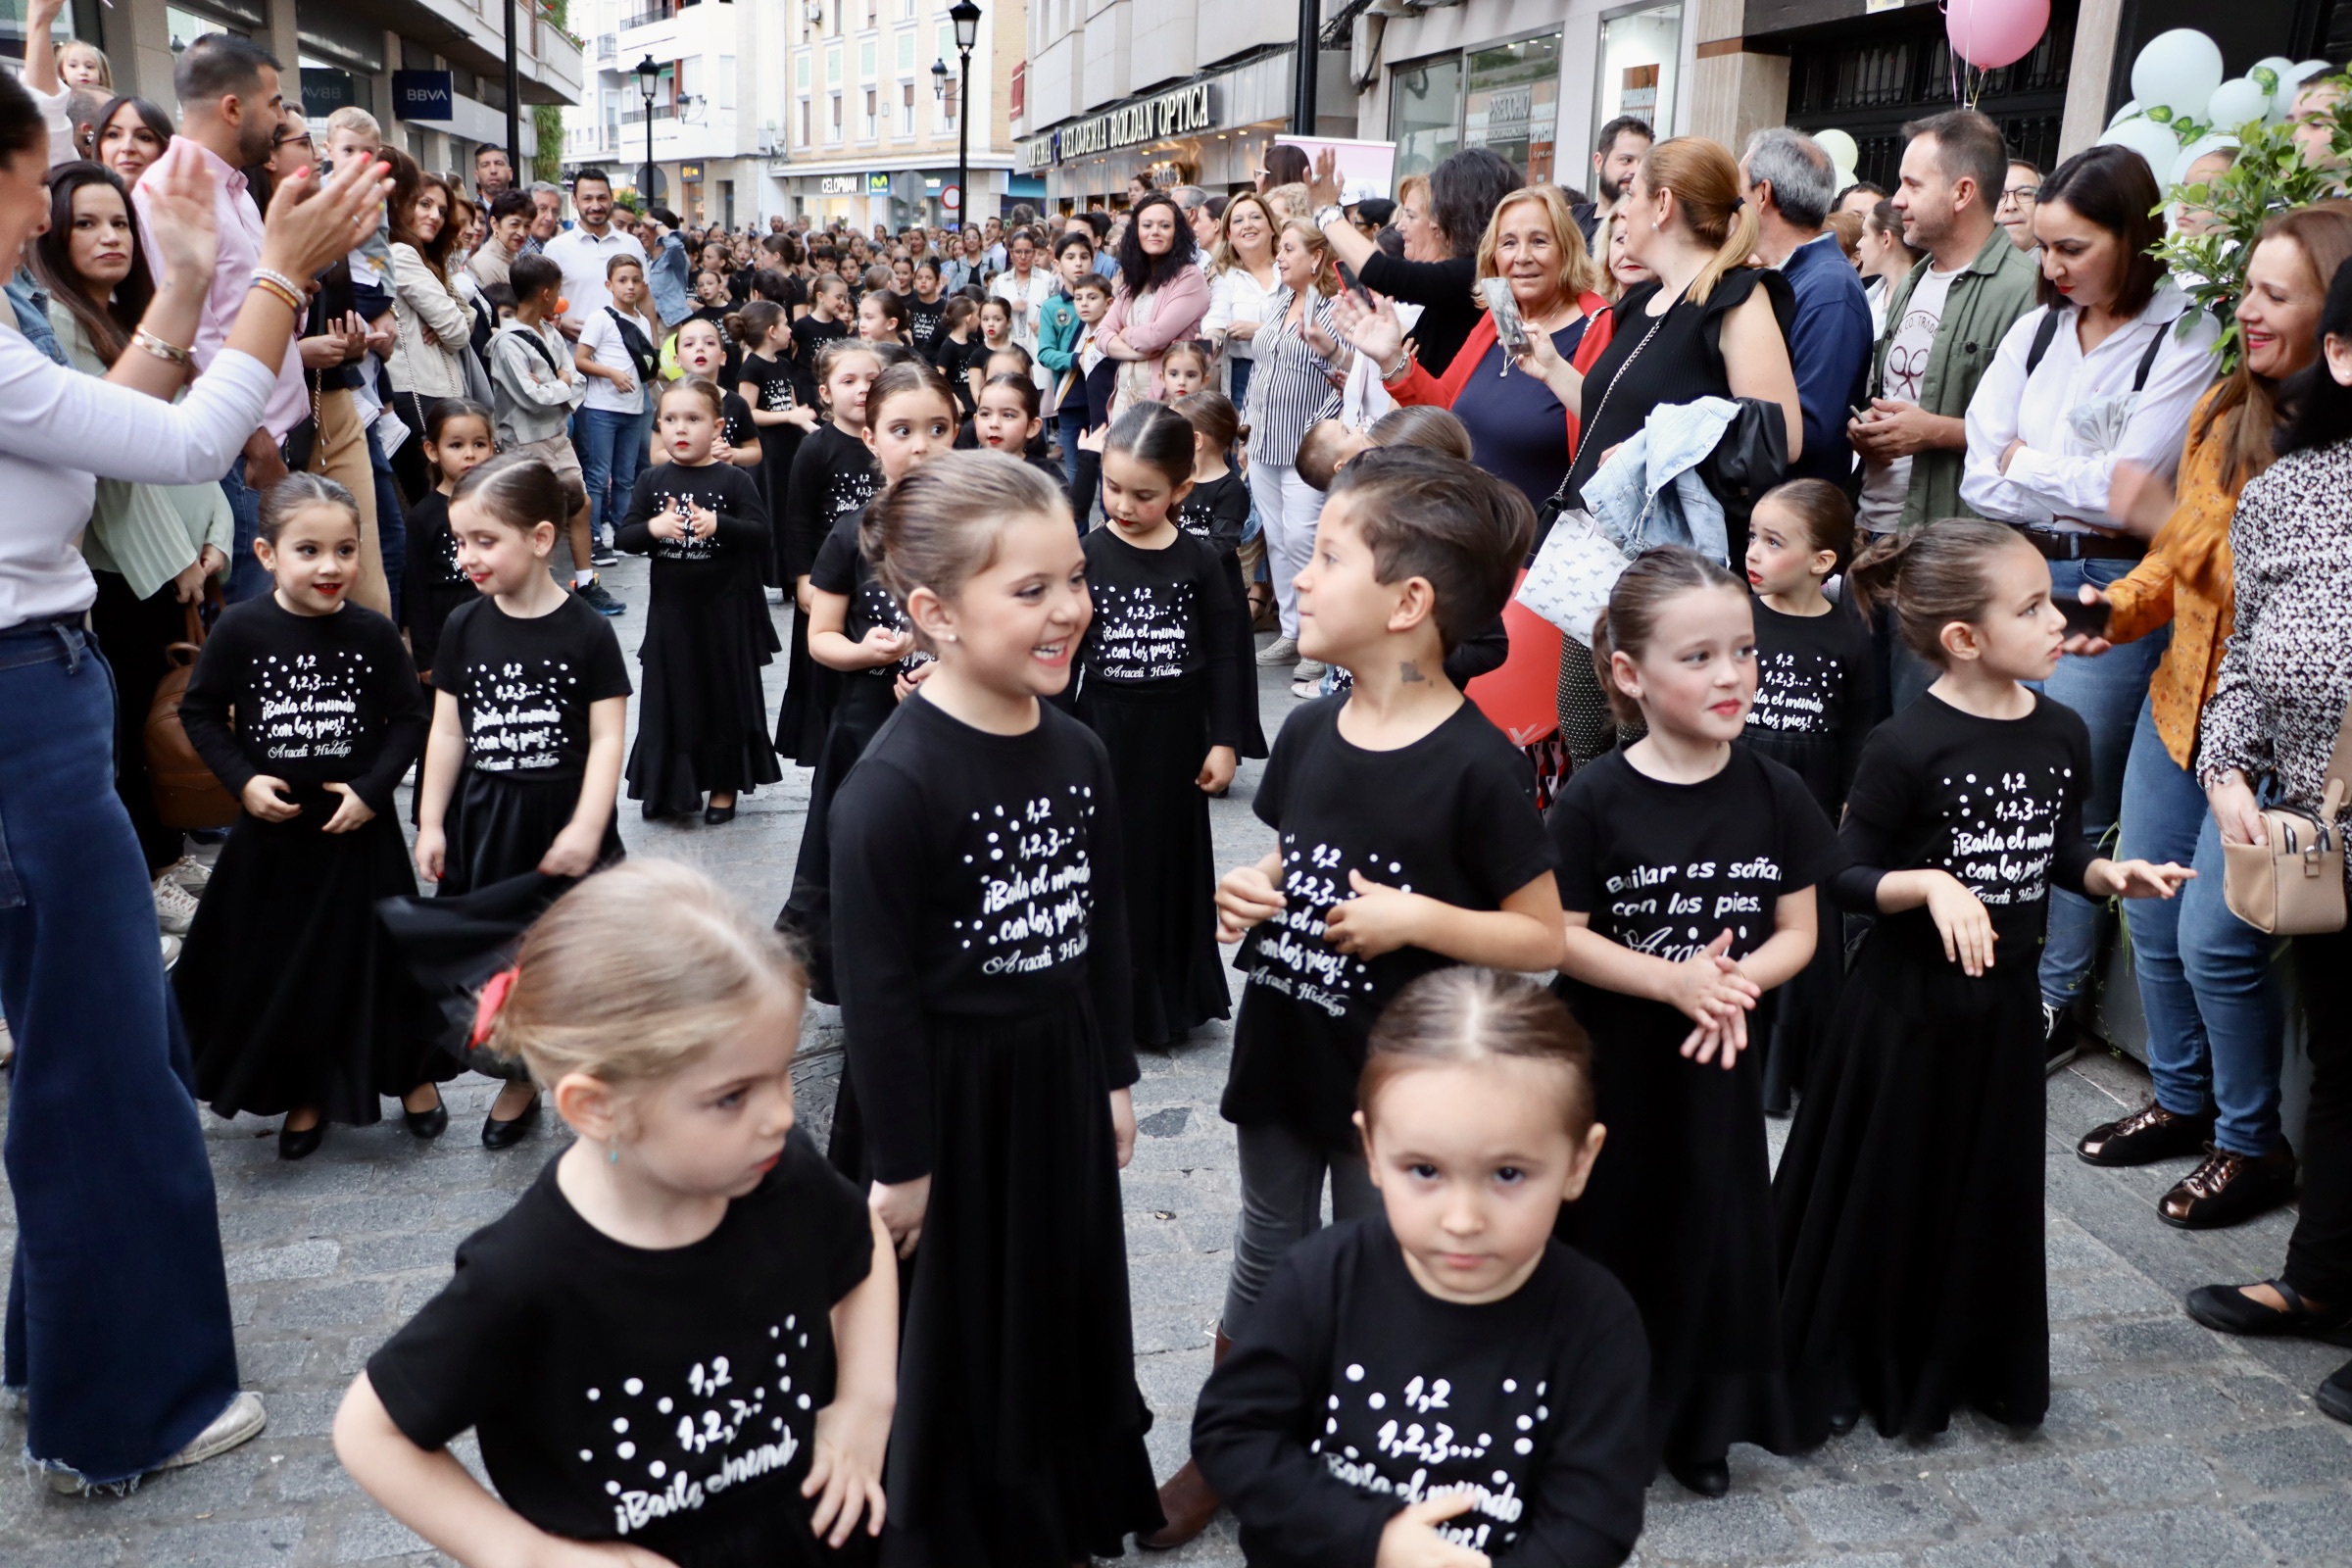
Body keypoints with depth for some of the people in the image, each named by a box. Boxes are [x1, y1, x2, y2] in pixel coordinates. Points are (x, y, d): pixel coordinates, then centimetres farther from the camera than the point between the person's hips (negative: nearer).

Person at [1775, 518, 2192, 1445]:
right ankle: (1841, 1370, 24)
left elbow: (2063, 853, 14)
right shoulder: (1908, 746, -18)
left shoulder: (2061, 736, 1)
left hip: (2004, 996, 6)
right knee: (1883, 1190, 6)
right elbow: (1846, 876, -14)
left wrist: (2112, 875, -5)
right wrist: (1931, 884, -30)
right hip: (1908, 997, -5)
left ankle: (1972, 1365, 36)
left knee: (1990, 1186, 16)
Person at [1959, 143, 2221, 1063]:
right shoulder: (2037, 329, 10)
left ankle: (2053, 1002, 12)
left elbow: (2128, 487, -15)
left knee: (2070, 809, -1)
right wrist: (2078, 488, -8)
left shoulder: (2187, 339, -7)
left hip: (2110, 591, -5)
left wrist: (2024, 462, -2)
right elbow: (1979, 480, 3)